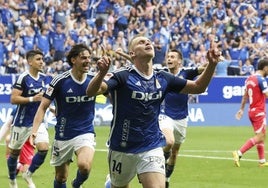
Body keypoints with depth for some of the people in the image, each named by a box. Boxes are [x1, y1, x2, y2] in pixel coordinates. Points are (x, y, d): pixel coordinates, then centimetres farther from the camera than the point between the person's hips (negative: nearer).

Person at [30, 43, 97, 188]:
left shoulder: (94, 79, -3)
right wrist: (34, 130, -21)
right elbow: (43, 107, -7)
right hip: (63, 136, 0)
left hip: (85, 133, 0)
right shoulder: (60, 81, -10)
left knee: (84, 165, -26)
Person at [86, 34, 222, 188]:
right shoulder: (123, 76, -13)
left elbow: (198, 87, 9)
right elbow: (91, 92, -26)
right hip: (122, 149, -2)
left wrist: (212, 64, -8)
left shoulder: (163, 79, 1)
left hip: (152, 148, 2)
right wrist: (102, 72, -47)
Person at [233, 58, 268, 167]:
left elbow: (245, 96, 17)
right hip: (259, 112, -9)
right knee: (259, 137, -8)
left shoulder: (249, 79, 10)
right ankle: (239, 153, -15)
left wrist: (242, 109, 23)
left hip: (252, 111, 9)